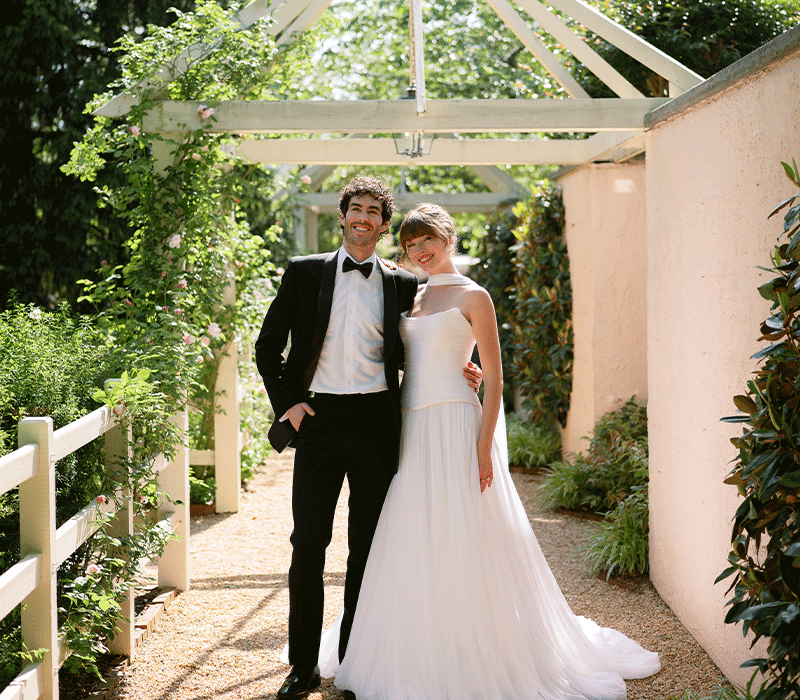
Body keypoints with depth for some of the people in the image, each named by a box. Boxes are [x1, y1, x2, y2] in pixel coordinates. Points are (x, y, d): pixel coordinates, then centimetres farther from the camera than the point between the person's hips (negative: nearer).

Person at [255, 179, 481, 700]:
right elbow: (268, 347, 8)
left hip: (375, 422, 1)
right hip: (317, 421, -1)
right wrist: (286, 402, -2)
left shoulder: (401, 284, 9)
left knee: (368, 548, 8)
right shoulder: (304, 272, 7)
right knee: (308, 545, 2)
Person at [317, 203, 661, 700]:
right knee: (412, 547, 7)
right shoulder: (412, 297, 17)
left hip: (454, 426, -6)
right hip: (412, 431, 6)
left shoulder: (473, 296, -2)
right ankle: (418, 658, 18)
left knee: (462, 543, -4)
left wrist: (484, 446, -15)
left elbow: (494, 379, -7)